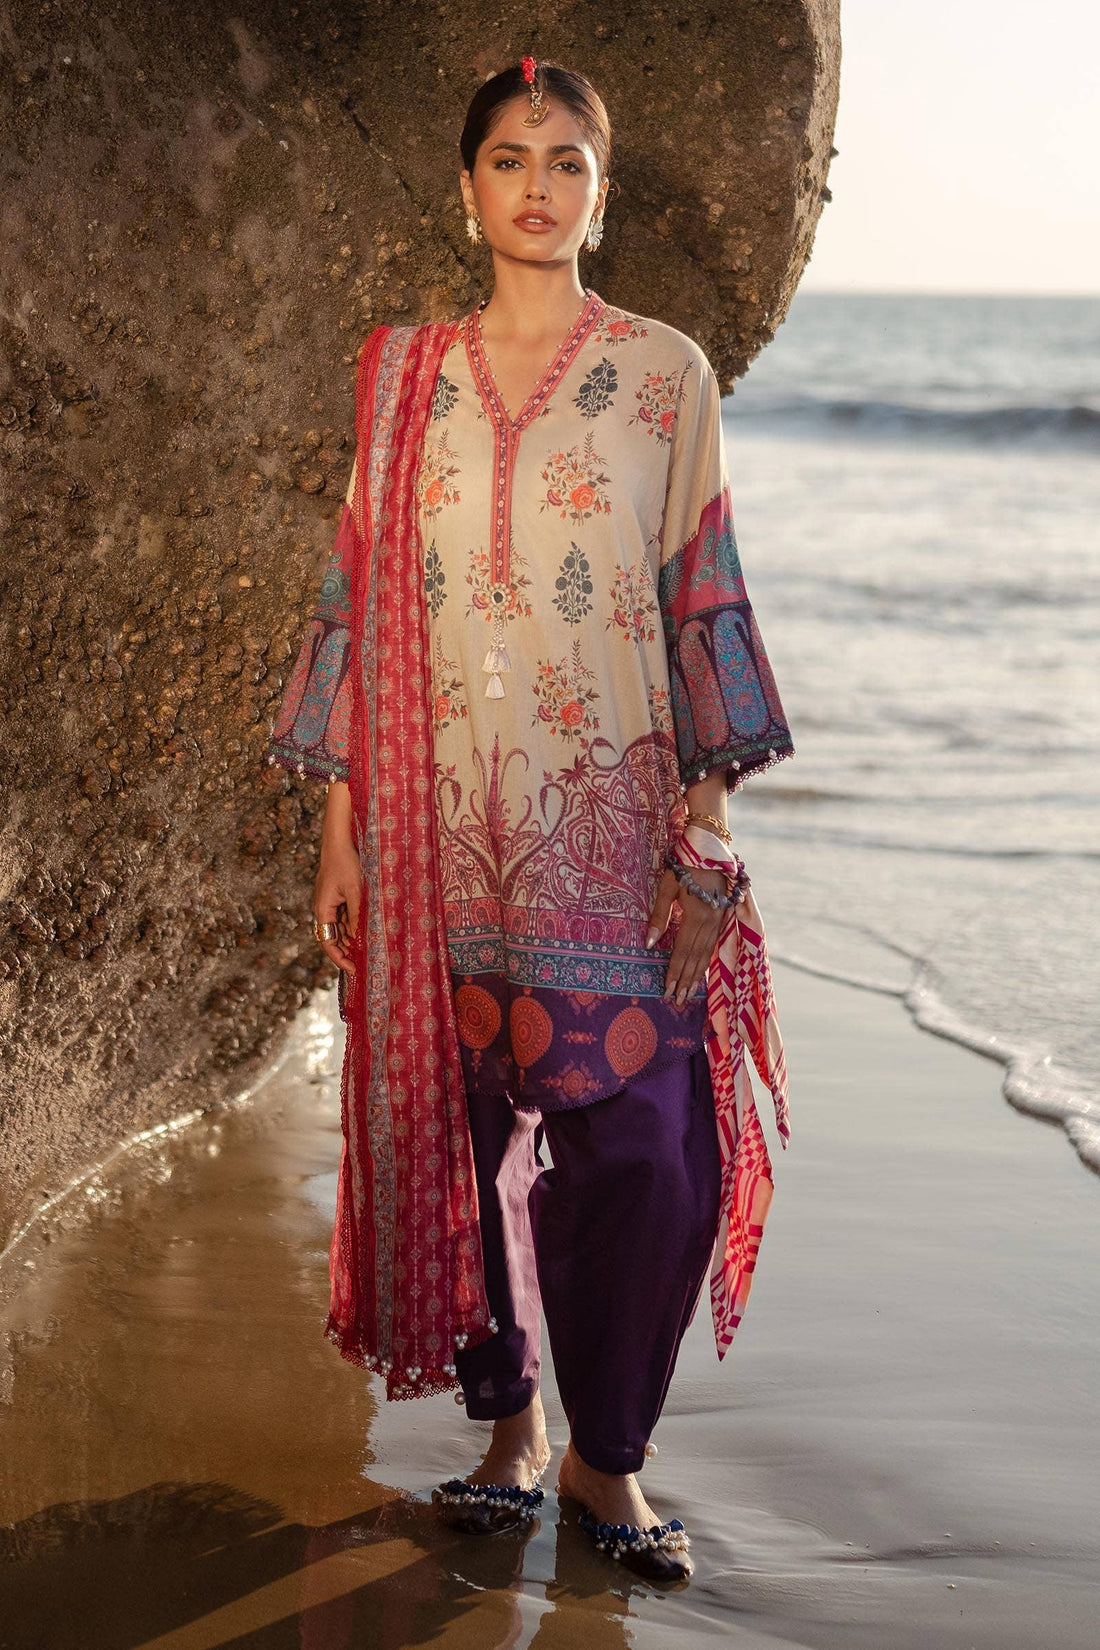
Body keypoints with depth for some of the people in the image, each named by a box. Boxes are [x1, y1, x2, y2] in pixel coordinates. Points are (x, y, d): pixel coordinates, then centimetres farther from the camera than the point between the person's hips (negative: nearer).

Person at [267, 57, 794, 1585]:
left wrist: (704, 835, -5)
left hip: (613, 821, -2)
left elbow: (705, 604, 1)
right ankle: (507, 1417, 24)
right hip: (441, 825, 2)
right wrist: (340, 823, 4)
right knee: (459, 1126, 6)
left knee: (636, 1141, -5)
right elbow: (360, 600, 9)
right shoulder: (405, 377, 9)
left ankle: (605, 1453, 12)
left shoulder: (666, 374, 3)